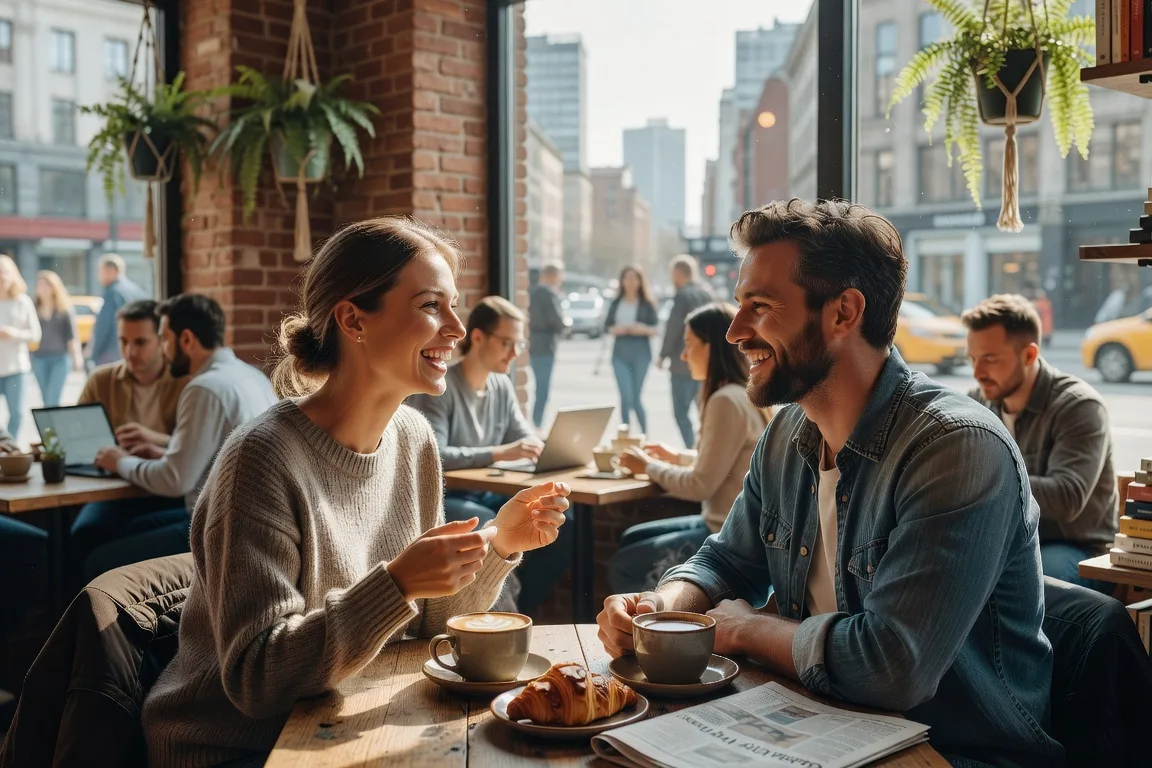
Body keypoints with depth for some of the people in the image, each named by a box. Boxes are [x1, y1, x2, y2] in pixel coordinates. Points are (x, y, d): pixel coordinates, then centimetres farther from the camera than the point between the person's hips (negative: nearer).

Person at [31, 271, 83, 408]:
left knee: (52, 399, -9)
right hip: (39, 358, 3)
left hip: (60, 358, -3)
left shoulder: (64, 309, -1)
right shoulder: (34, 309, 4)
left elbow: (72, 335, -2)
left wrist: (77, 356, -11)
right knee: (46, 400, 9)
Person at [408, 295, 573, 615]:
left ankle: (517, 614, 1)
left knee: (561, 527, -13)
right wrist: (499, 453, -34)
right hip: (442, 499, -7)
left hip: (486, 495, 7)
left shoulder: (502, 386, 7)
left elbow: (528, 441, 8)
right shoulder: (439, 386, -16)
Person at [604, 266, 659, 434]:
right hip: (620, 353, 2)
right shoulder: (616, 303, 9)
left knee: (636, 398, 1)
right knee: (626, 396, -8)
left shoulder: (646, 304, 2)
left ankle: (644, 434, 19)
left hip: (641, 354, -2)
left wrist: (644, 329, -19)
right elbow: (607, 326, 10)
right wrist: (615, 329, -11)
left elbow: (656, 329, 1)